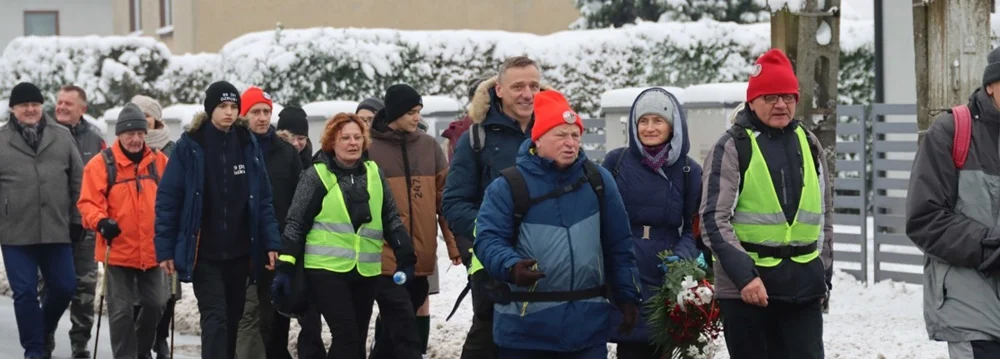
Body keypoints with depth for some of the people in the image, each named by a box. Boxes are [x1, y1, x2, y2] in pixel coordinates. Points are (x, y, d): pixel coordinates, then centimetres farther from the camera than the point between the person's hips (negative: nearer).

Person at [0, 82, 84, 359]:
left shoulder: (62, 137, 8)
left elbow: (78, 181, 10)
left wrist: (77, 219, 6)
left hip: (57, 231, 2)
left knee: (64, 287, 5)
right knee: (25, 292, -1)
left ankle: (45, 330, 33)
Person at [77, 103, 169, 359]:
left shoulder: (160, 162, 4)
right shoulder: (102, 164, -6)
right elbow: (88, 202, -8)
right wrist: (100, 222, -26)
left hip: (152, 250, 3)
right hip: (118, 250, -3)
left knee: (156, 303, 11)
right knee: (121, 310, 1)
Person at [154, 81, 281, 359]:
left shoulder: (248, 145, 4)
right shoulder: (190, 145, -6)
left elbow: (263, 199, 7)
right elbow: (168, 199, -5)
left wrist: (271, 243, 0)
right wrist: (165, 249, -8)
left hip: (239, 252, 4)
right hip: (204, 252, -4)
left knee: (232, 318, 12)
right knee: (215, 318, -11)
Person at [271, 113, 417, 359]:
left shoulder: (374, 173, 9)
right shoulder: (316, 175, -5)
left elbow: (391, 219, 14)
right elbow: (296, 223, -5)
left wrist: (406, 257, 7)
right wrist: (286, 267, -11)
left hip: (365, 271, 5)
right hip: (326, 269, -5)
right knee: (346, 337, -13)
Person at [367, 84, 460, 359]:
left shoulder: (430, 146, 10)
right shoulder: (369, 148, -3)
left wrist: (454, 242, 4)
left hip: (421, 254, 4)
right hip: (385, 256, -4)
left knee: (392, 326, 14)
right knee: (405, 331, -9)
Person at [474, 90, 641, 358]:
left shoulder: (599, 180, 8)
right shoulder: (509, 186, -3)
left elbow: (618, 246, 11)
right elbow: (488, 239, -9)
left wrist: (627, 296, 7)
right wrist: (512, 266, -29)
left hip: (588, 326, 3)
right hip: (526, 327, -3)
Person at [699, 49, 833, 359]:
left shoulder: (808, 145, 11)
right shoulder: (732, 147, -4)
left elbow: (824, 215, 19)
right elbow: (714, 220, -11)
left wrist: (823, 275, 15)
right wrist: (744, 275, -19)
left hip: (802, 286, 4)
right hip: (745, 287, -4)